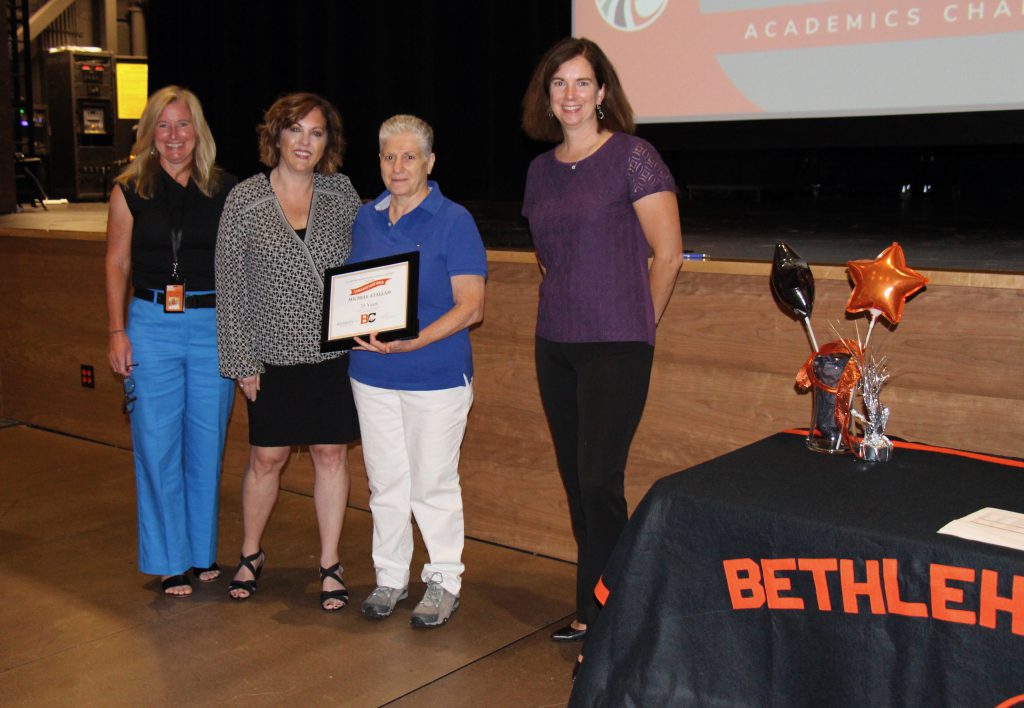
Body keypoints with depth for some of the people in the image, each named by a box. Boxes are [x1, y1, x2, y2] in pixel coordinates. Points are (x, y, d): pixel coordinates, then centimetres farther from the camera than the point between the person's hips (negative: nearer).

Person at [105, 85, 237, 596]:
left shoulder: (225, 190, 4)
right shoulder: (130, 190, 3)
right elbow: (117, 265, 6)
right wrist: (117, 332, -1)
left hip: (214, 325, 1)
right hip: (151, 325, 0)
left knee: (207, 444, 9)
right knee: (158, 446, 3)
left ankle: (204, 552, 25)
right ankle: (169, 560, 17)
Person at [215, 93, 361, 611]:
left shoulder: (341, 192, 3)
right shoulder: (244, 200, -2)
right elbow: (229, 283, -2)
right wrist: (241, 361, -5)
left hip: (335, 353, 1)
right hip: (274, 355, -1)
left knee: (331, 453, 7)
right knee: (266, 457, 7)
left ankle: (330, 565, 20)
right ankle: (250, 556, 30)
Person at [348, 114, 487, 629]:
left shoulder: (453, 221, -9)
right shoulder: (366, 219, 8)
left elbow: (471, 306, -14)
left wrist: (414, 341, -25)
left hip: (436, 374, -5)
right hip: (372, 373, 5)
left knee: (433, 483, 4)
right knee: (385, 482, 13)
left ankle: (444, 581, 22)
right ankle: (390, 577, 29)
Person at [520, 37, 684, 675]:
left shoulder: (632, 156, -8)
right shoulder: (541, 170, 11)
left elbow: (668, 253, -7)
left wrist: (637, 324, 0)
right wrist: (564, 308, 16)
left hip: (615, 346, -7)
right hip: (555, 344, 7)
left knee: (599, 481, -9)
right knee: (576, 482, 11)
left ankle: (603, 624, 4)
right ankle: (593, 609, 25)